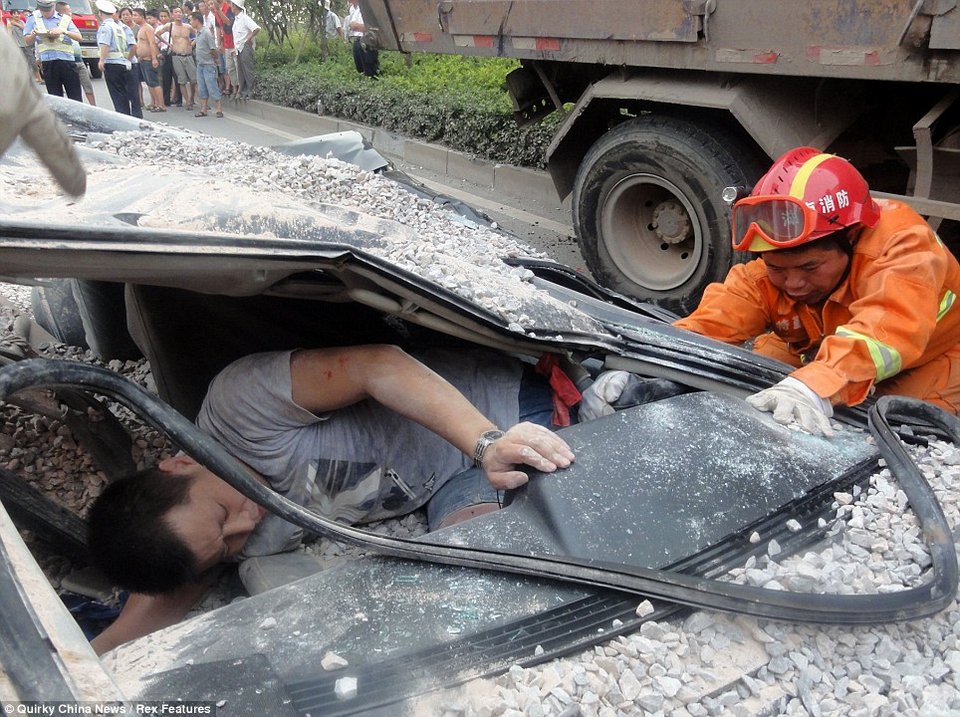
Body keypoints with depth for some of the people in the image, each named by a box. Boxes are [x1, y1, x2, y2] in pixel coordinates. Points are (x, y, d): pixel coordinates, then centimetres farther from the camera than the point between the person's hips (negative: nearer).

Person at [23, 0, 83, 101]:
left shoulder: (65, 18, 8)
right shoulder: (33, 18, 11)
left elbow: (78, 37, 1)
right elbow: (27, 42, 13)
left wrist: (63, 31, -15)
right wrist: (34, 34, -8)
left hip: (67, 60, -1)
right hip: (48, 62, 1)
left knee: (76, 96, -2)